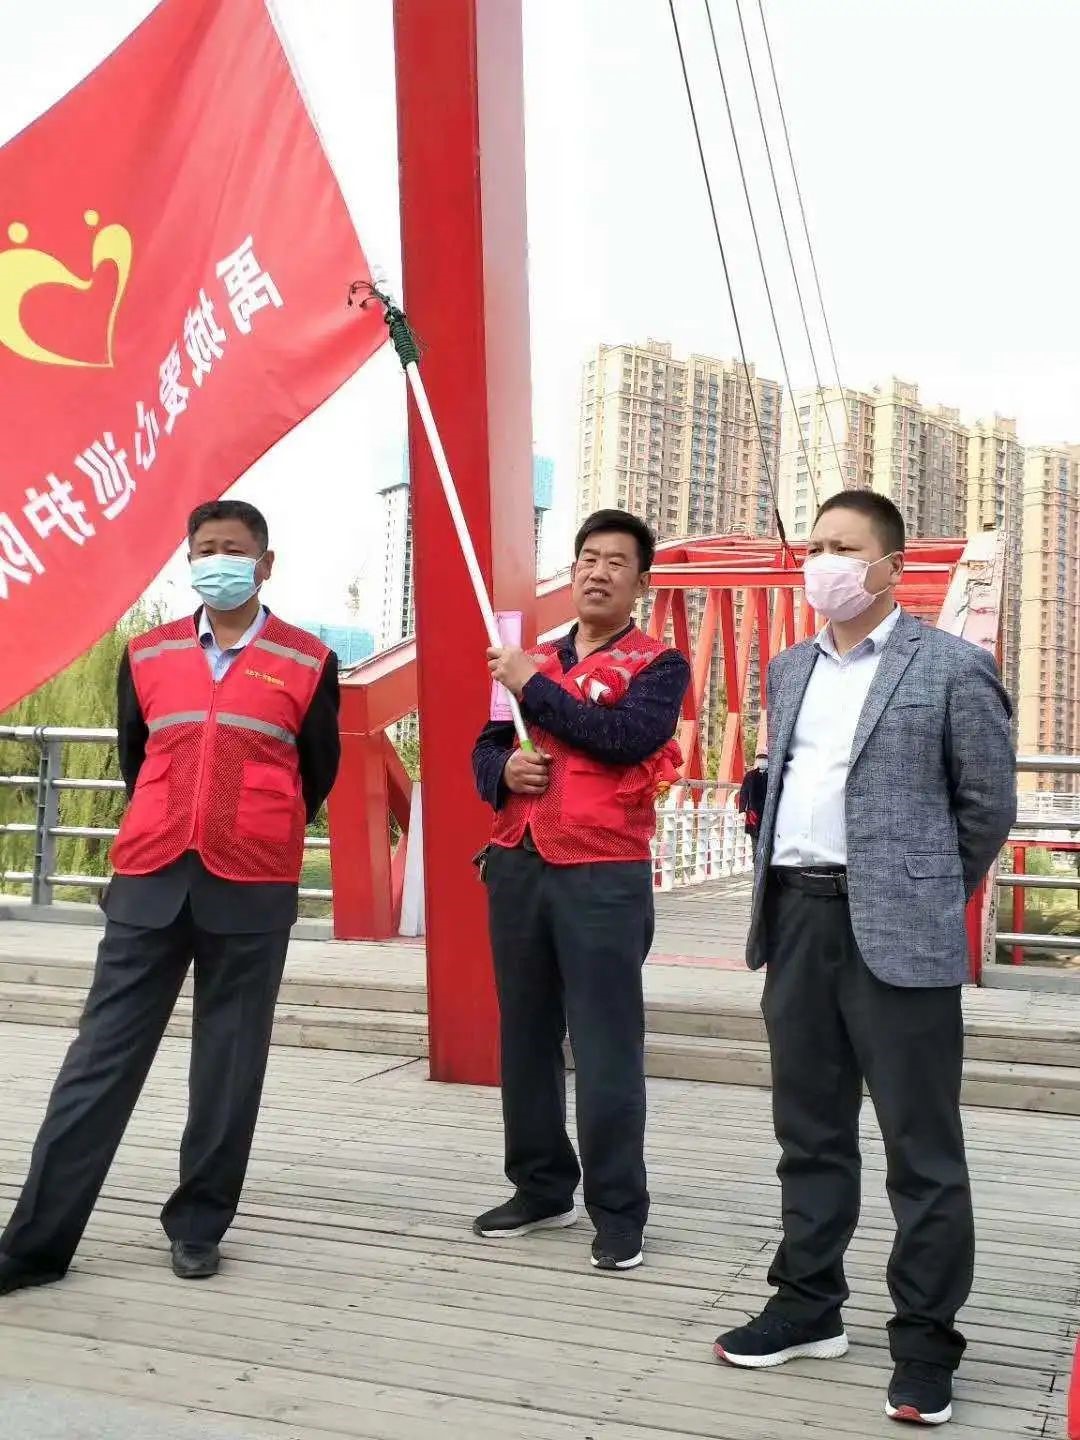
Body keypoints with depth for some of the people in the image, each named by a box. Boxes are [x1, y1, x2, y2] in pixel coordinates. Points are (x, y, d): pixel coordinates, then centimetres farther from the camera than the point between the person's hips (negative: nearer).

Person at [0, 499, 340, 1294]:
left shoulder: (308, 663, 2)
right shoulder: (146, 655, 9)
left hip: (253, 890, -2)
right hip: (149, 880, 2)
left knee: (230, 1063, 5)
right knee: (103, 1056, 2)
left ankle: (199, 1226, 19)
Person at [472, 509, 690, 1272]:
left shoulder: (659, 664, 1)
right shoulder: (533, 659, 18)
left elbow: (624, 738, -17)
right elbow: (485, 750, 18)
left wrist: (535, 686, -11)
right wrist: (505, 768, -6)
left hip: (604, 878, -5)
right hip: (518, 870, 6)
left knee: (606, 1047, -3)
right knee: (527, 1037, 12)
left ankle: (619, 1213, 6)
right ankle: (542, 1188, 25)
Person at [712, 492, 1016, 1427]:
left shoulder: (951, 667, -4)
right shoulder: (789, 670, 15)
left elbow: (988, 805, 0)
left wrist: (927, 896, 7)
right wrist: (787, 891, 16)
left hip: (895, 932, -6)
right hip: (798, 921, 6)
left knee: (922, 1147, 1)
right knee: (810, 1133, 15)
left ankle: (926, 1339, 12)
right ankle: (810, 1305, 28)